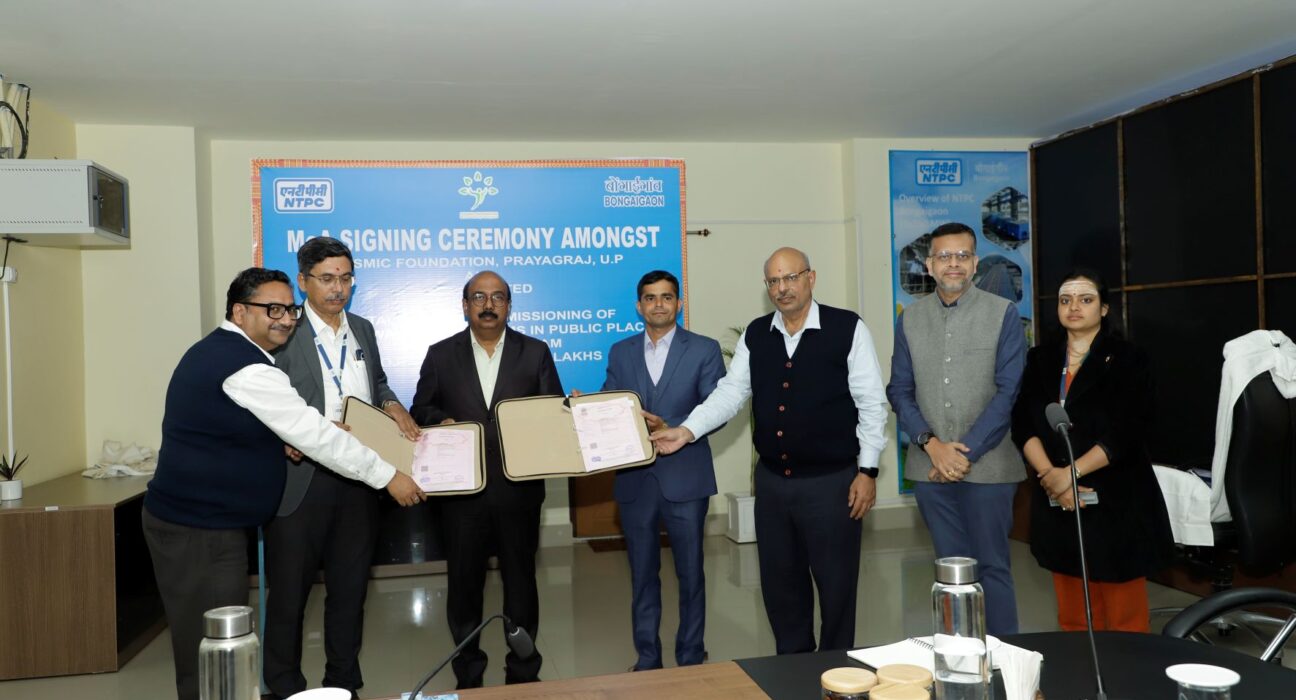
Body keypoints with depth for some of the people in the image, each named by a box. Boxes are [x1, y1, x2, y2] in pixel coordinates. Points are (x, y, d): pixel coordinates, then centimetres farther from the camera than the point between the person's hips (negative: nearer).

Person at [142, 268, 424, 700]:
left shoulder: (216, 350, 12)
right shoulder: (246, 368, -20)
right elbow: (315, 432, -20)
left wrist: (278, 442, 6)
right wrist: (388, 477, -14)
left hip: (189, 516, 10)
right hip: (201, 528, -10)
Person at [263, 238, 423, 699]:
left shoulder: (363, 330, 11)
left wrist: (393, 406, 2)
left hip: (358, 482, 5)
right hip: (300, 483, -5)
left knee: (350, 588, 15)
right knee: (289, 591, 8)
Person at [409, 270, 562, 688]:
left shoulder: (535, 352, 5)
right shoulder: (441, 355, 5)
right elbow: (420, 410, 7)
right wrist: (441, 421, -13)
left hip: (519, 488, 0)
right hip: (462, 490, 0)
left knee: (520, 579, 11)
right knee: (464, 581, 10)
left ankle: (523, 671, 26)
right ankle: (468, 674, 27)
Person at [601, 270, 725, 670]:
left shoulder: (704, 350, 0)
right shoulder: (620, 353, 9)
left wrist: (671, 430, -19)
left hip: (685, 477, -2)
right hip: (634, 478, 3)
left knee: (690, 572, 8)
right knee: (642, 573, 11)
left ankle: (691, 659, 22)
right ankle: (647, 659, 25)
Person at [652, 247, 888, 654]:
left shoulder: (847, 329, -8)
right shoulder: (755, 335, 6)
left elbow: (871, 404, -7)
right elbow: (730, 393, 4)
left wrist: (867, 471, -9)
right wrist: (687, 431, -10)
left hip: (831, 482, -4)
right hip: (771, 480, 5)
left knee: (836, 582, 7)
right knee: (779, 580, 15)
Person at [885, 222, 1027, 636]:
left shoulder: (1002, 314, -2)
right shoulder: (910, 318, 6)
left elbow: (1009, 391, -6)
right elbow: (900, 391, 6)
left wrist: (967, 451, -12)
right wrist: (932, 444, -8)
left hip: (987, 465, -3)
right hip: (930, 466, 3)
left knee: (992, 566, 4)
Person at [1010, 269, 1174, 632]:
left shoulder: (1128, 360, 0)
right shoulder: (1040, 360, 11)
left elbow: (1126, 431, -11)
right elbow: (1023, 423, 1)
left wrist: (1071, 472, -17)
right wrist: (1050, 474, -14)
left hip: (1116, 500, -3)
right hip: (1057, 501, 3)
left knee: (1123, 617, 0)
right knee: (1073, 618, 8)